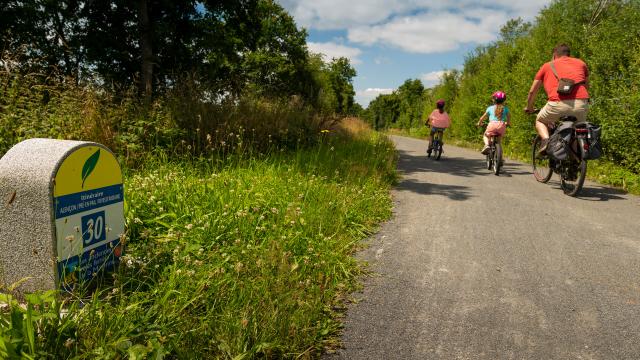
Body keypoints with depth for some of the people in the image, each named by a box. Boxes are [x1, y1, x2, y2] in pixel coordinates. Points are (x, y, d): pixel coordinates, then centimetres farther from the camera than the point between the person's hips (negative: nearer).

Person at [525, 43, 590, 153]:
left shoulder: (547, 66, 22)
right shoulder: (580, 63, 26)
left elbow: (532, 91, 26)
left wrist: (529, 108, 43)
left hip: (558, 103, -2)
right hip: (581, 104, 2)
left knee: (540, 121, 25)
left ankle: (546, 140, -2)